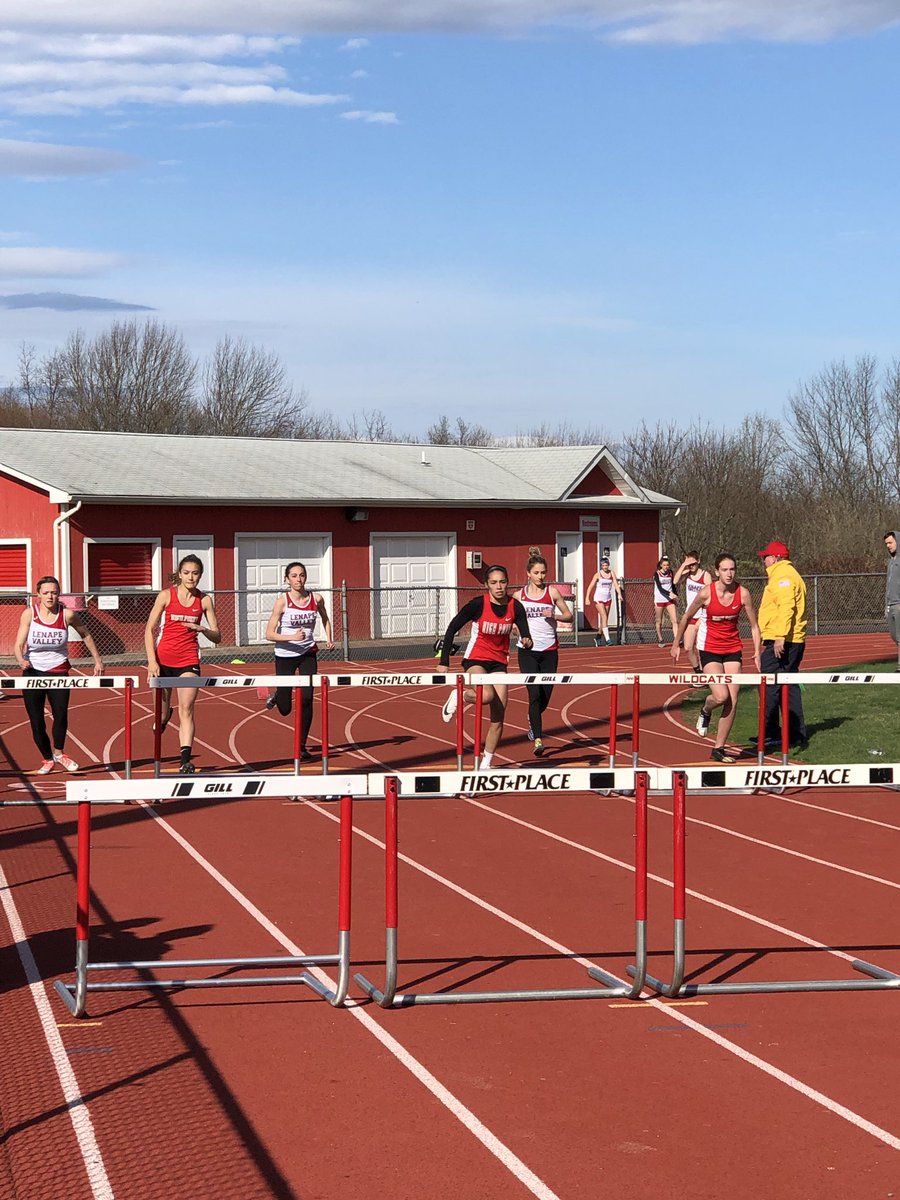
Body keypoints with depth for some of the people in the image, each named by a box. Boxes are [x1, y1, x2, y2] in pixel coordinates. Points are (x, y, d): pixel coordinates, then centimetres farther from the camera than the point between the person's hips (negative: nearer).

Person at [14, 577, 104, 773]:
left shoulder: (67, 615, -7)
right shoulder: (29, 613, -8)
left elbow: (85, 634, 11)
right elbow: (18, 645, -11)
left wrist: (97, 659, 15)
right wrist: (21, 661, -32)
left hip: (58, 671, -1)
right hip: (33, 671, 1)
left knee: (61, 713, -22)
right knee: (36, 720, 1)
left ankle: (58, 753, -1)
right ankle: (47, 759, 22)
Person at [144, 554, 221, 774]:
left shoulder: (204, 600, 3)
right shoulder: (166, 595, -3)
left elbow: (217, 638, 5)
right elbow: (149, 629, -3)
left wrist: (202, 628, -17)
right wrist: (152, 661, -13)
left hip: (188, 661, 0)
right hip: (163, 659, 0)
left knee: (186, 709, -15)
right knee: (162, 713, 9)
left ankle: (185, 760, -21)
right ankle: (163, 718, 47)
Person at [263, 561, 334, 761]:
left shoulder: (316, 599, -6)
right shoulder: (282, 601, -17)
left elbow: (325, 619, 16)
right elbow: (269, 634, -17)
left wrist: (328, 639, 2)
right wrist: (292, 637, -30)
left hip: (308, 654, 2)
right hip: (285, 655, -2)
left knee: (307, 698, -11)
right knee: (285, 709, 5)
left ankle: (302, 746, 1)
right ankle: (276, 696, 44)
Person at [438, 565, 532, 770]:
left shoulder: (515, 607, -7)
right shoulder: (478, 604, -16)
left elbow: (525, 635, -3)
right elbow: (452, 628, -12)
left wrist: (527, 641, -28)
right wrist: (444, 661, -14)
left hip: (499, 663, 4)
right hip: (475, 660, -4)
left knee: (498, 718, -2)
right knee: (487, 695, -33)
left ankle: (485, 765, 10)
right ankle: (458, 697, -1)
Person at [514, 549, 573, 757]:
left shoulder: (552, 592, 2)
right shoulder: (519, 595, 4)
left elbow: (569, 615, 7)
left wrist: (554, 616, -12)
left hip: (549, 650, 1)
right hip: (527, 650, -1)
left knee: (545, 696, 8)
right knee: (534, 695, -13)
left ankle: (533, 720, 41)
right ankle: (538, 739, -15)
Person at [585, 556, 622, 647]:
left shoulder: (611, 574, 3)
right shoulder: (598, 574, -6)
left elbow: (616, 585, -3)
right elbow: (590, 586, -3)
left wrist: (619, 594, -20)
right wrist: (587, 598, -9)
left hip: (608, 598, 4)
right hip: (599, 599, -4)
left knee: (604, 619, 9)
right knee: (604, 617, -16)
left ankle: (598, 638, 25)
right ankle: (607, 639, -22)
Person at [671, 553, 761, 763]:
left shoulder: (743, 593, -9)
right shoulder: (706, 593, -15)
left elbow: (754, 626, 0)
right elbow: (687, 617, 1)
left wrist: (757, 652, -10)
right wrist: (676, 644, 8)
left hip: (733, 649, 3)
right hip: (709, 648, -3)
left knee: (732, 701, -2)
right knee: (721, 696, -19)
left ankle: (719, 748, 9)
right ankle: (705, 712, 18)